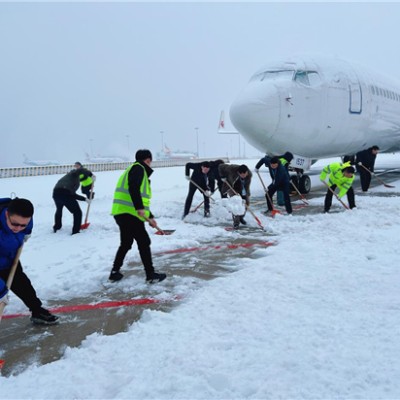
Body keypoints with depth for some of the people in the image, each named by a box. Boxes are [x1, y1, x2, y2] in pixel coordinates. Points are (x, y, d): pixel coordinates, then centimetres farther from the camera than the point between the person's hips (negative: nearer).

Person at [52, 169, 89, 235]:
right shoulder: (74, 174, 17)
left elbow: (73, 194, 38)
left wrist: (84, 199, 38)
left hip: (56, 193, 8)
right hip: (65, 194, -8)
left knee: (59, 210, 37)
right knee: (77, 212, 8)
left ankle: (56, 227, 49)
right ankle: (76, 231, 5)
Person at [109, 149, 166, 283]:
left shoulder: (135, 170, 26)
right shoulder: (138, 168, -4)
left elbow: (141, 198, 28)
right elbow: (133, 188, -24)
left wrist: (150, 217, 29)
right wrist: (139, 208, -29)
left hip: (122, 213, 10)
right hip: (129, 213, -10)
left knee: (126, 243, 21)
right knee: (144, 242, -1)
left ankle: (115, 273, 25)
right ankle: (151, 274, 5)